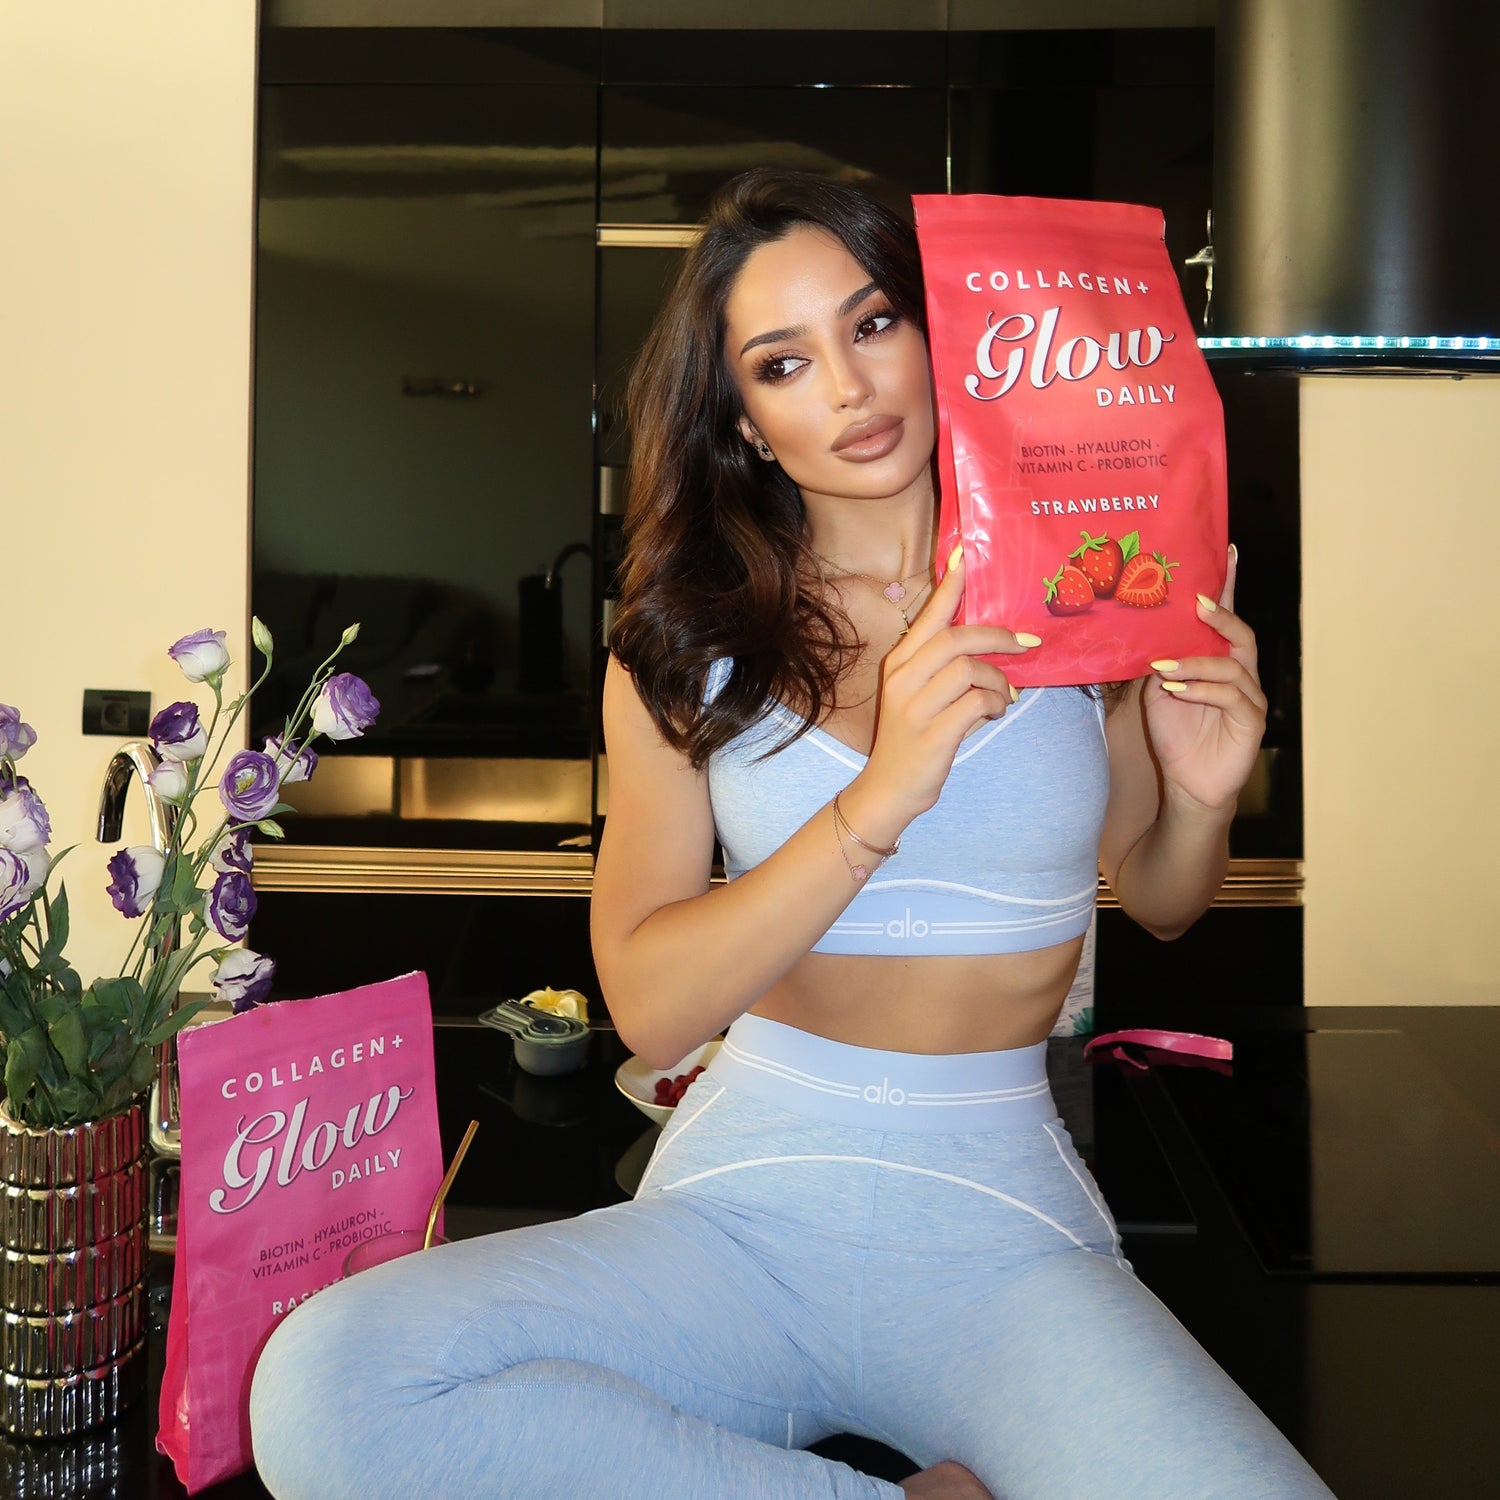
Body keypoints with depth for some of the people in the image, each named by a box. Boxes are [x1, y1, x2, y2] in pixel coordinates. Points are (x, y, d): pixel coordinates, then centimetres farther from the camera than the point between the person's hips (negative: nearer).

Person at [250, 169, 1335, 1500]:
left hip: (1001, 1213, -2)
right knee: (320, 1389, -25)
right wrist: (876, 805, -18)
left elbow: (1159, 901, 18)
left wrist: (1202, 798, -5)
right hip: (743, 1200, 2)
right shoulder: (681, 644, 5)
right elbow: (650, 1009, -6)